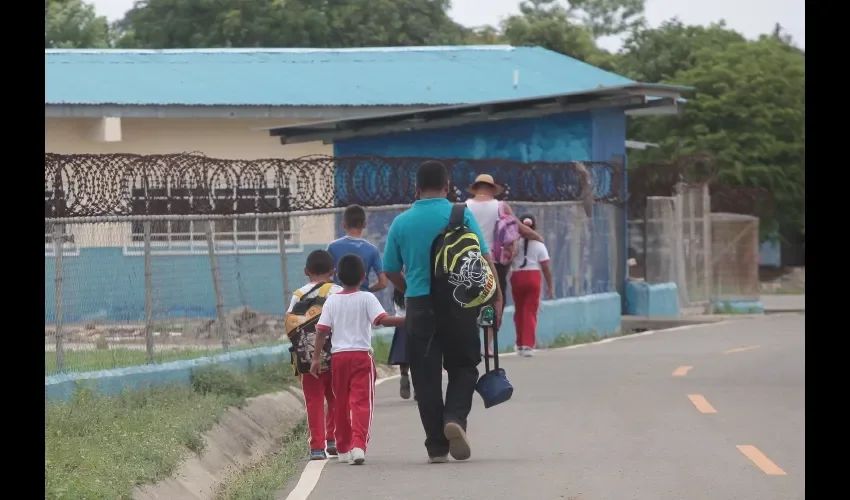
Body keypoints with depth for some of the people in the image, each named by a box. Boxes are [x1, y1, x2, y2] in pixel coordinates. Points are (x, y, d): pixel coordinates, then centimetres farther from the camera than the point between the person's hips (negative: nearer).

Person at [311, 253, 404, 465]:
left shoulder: (332, 301, 4)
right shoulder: (366, 298, -4)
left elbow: (321, 330, 1)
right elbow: (383, 320, -17)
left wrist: (316, 357, 5)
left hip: (338, 356, 3)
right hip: (361, 355, -3)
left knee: (342, 403, 14)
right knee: (362, 402, -7)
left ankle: (343, 448, 24)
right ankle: (358, 444, -24)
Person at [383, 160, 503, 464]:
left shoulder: (401, 222, 2)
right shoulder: (461, 216, -3)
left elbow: (391, 272, 8)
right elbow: (483, 259, -5)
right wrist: (496, 296, 4)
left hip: (419, 305, 1)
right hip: (459, 303, -1)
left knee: (426, 376, 6)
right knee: (463, 367, 13)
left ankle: (437, 447, 5)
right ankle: (455, 418, -13)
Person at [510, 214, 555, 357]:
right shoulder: (538, 245, 0)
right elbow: (546, 267, -1)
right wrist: (550, 286, 6)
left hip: (517, 277, 1)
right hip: (533, 277, -1)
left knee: (519, 311, 14)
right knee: (531, 312, 0)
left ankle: (520, 344, 22)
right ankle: (528, 345, -9)